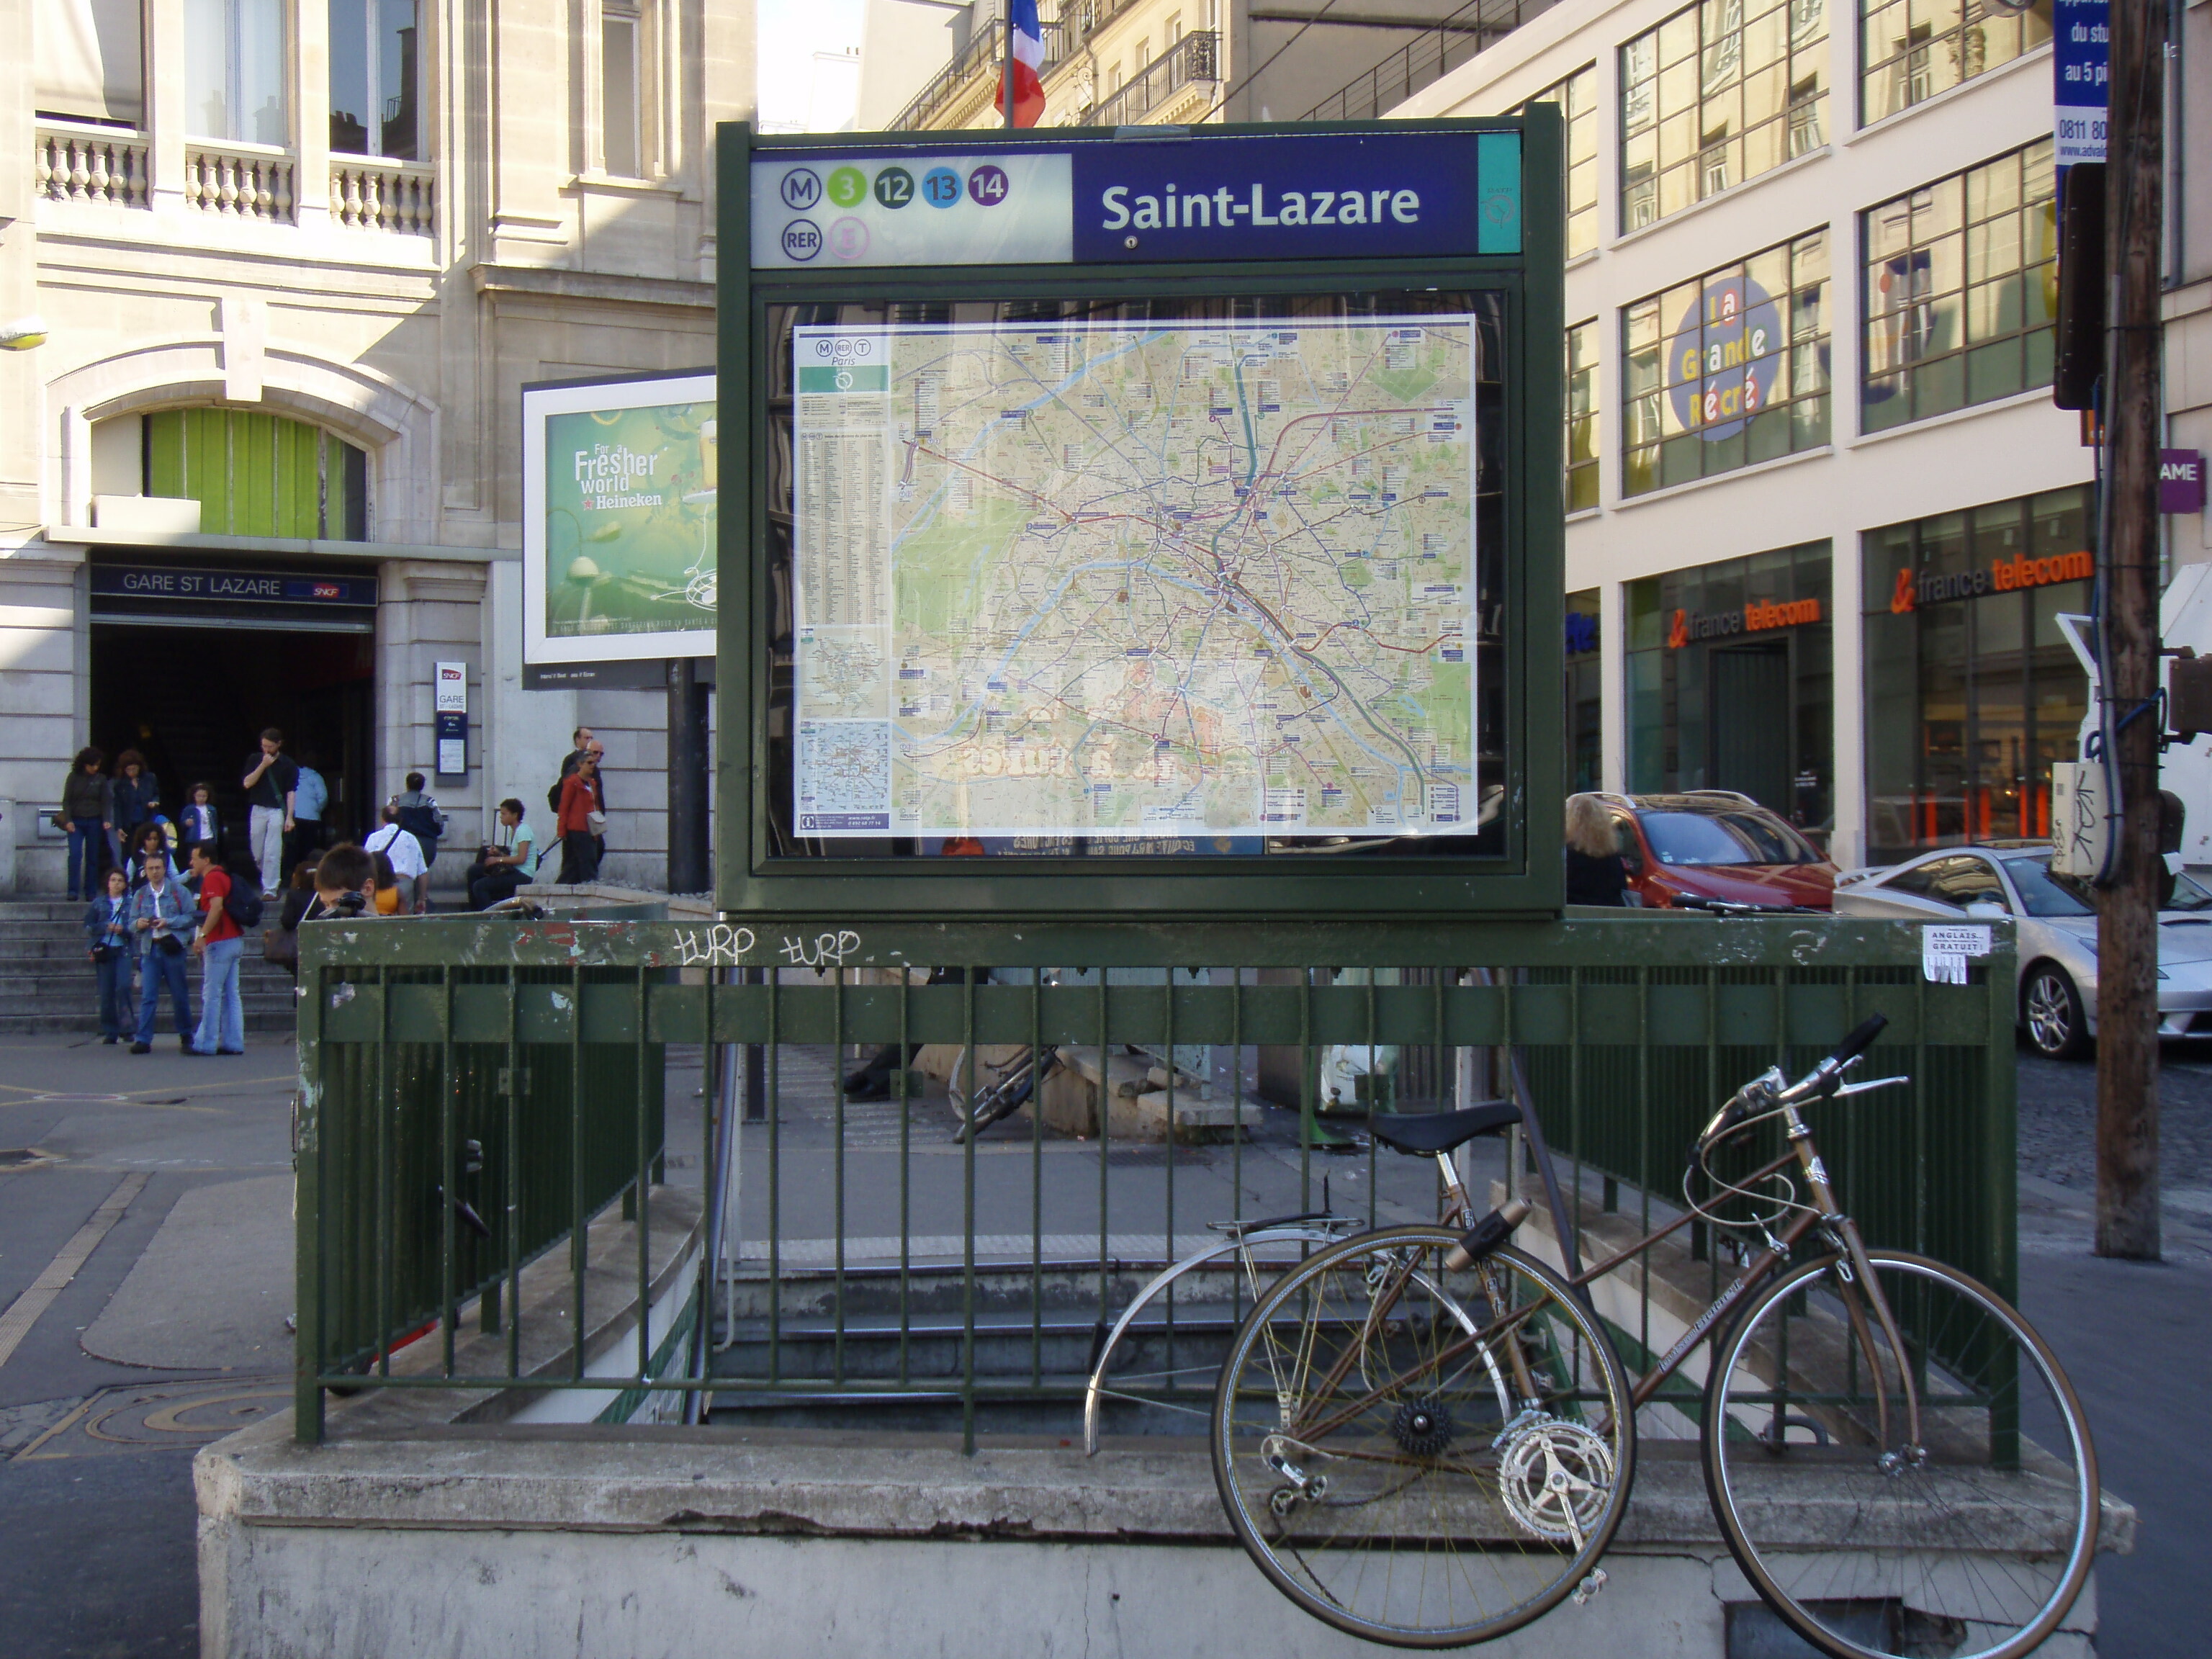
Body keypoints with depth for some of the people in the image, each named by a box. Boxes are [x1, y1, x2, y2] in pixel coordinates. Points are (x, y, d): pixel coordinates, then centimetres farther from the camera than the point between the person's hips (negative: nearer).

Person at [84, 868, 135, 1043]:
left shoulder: (131, 904, 9)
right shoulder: (98, 904, 12)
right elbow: (89, 927, 5)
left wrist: (123, 929, -14)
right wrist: (106, 927, -10)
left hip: (123, 950, -1)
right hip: (103, 950, 1)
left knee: (123, 986, -18)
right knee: (106, 992, 0)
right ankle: (109, 1032, 7)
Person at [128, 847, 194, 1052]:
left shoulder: (178, 891, 4)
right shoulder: (140, 895, 13)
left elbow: (191, 918, -3)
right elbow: (132, 925, 11)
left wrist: (168, 922, -14)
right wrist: (138, 924, -12)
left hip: (172, 948, -2)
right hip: (149, 950, 2)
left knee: (179, 995, 7)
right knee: (147, 996, -5)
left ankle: (186, 1036, 20)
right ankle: (143, 1039, -6)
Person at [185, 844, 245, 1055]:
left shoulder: (212, 878, -10)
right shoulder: (223, 875, 19)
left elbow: (216, 907, -24)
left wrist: (202, 935, -27)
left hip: (220, 942, -10)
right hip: (234, 940, 10)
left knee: (212, 995, -6)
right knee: (231, 995, 8)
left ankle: (205, 1044, -3)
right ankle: (234, 1043, 7)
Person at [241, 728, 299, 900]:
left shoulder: (287, 765, 1)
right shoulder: (254, 760, 6)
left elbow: (291, 792, -1)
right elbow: (247, 783, -4)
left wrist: (289, 817, -8)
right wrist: (263, 765, -13)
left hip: (277, 811, -3)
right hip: (257, 810, 3)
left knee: (272, 853, -9)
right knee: (257, 853, 8)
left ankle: (270, 889, -8)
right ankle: (267, 882, 27)